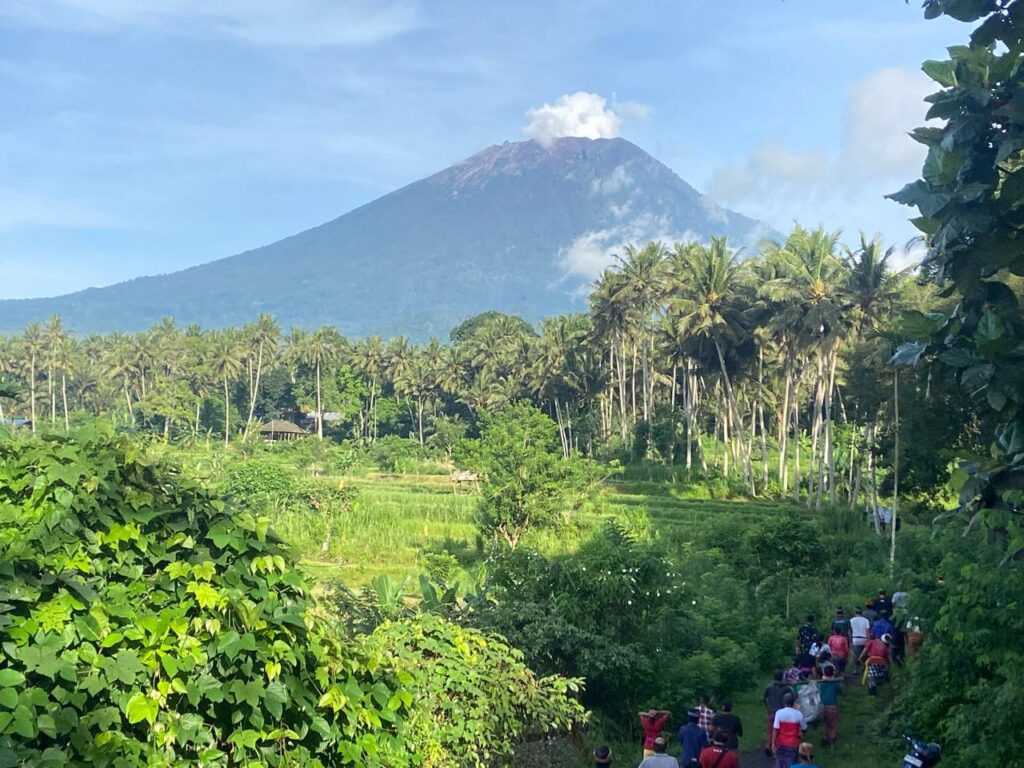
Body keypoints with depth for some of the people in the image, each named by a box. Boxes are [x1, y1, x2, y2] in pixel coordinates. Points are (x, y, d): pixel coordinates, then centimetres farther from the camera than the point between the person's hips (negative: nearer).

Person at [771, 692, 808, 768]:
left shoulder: (779, 713, -12)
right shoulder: (799, 714, -10)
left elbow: (775, 730, -14)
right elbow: (804, 729, 1)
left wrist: (773, 744, -9)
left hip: (781, 743, 1)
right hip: (793, 744, -1)